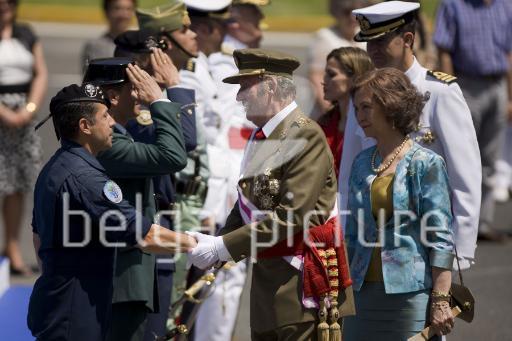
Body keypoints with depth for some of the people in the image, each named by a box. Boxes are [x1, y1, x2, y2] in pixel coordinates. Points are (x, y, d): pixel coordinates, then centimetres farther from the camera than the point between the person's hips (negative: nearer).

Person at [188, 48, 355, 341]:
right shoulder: (259, 138, 14)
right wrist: (214, 243, -2)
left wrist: (222, 248, -19)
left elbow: (292, 215, -20)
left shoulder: (306, 136, -13)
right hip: (267, 278, 9)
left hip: (303, 281, -9)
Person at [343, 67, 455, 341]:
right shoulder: (362, 163, 11)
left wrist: (440, 301, -15)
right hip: (362, 292, 6)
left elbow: (441, 238, -9)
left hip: (409, 293, -6)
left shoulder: (426, 163, -6)